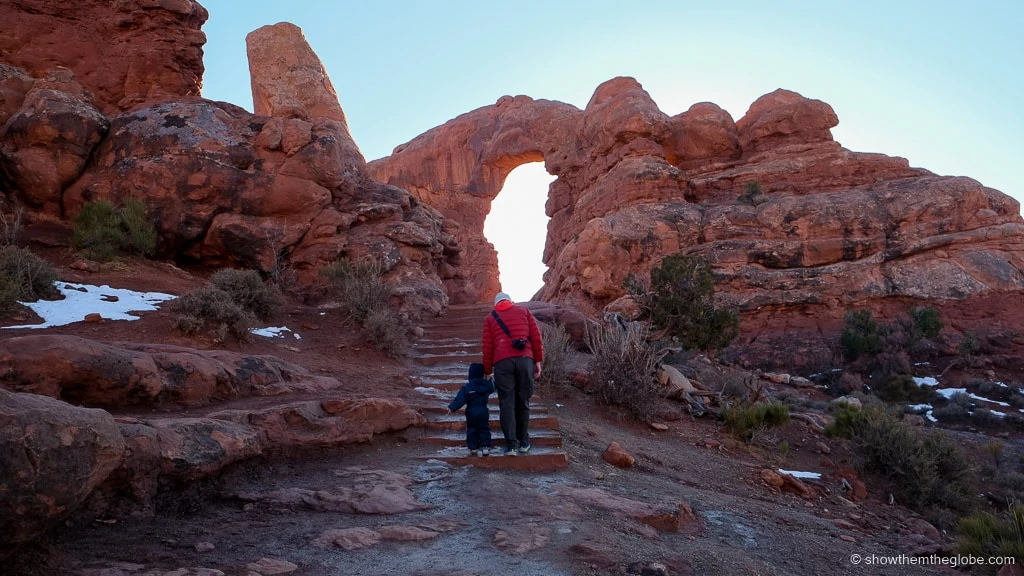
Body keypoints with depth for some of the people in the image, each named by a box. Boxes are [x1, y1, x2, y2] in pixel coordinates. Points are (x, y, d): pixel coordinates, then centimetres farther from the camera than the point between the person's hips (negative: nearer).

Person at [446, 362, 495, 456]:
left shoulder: (466, 387, -8)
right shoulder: (487, 384, 0)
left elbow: (460, 400, -14)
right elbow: (492, 387, 22)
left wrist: (451, 408, -14)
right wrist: (490, 380, 36)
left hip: (471, 412, -2)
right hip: (484, 411, 2)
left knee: (471, 430, 9)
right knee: (484, 429, 8)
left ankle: (473, 448, 6)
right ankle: (485, 447, -1)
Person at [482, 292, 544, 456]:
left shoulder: (491, 318, 19)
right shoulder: (524, 311, 20)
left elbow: (487, 347, 13)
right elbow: (536, 337, 10)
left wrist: (487, 370, 18)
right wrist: (538, 361, 12)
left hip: (502, 362, -1)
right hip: (525, 359, 1)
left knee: (507, 404, 1)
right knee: (523, 402, 12)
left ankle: (511, 445, -4)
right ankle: (523, 442, 18)